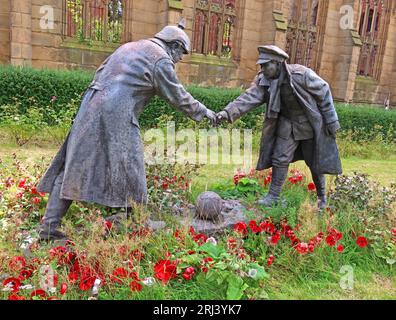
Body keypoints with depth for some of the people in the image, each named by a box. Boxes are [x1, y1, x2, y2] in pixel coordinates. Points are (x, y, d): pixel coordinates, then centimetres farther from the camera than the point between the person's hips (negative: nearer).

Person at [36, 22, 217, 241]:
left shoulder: (129, 46, 25)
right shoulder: (161, 60, 1)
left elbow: (100, 72, 25)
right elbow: (178, 97, 5)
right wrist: (203, 112, 19)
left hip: (90, 107, 8)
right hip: (117, 115, -8)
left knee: (73, 166, 8)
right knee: (126, 172, 3)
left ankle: (49, 226, 12)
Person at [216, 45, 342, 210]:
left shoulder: (301, 74, -25)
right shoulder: (263, 81, -14)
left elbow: (324, 92, -14)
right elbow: (248, 98, -25)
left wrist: (331, 121, -10)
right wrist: (228, 112, -42)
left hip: (310, 124, -3)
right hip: (287, 124, 3)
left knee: (315, 162, 8)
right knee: (280, 159, -1)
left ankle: (322, 196, 30)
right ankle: (273, 196, 11)